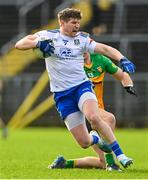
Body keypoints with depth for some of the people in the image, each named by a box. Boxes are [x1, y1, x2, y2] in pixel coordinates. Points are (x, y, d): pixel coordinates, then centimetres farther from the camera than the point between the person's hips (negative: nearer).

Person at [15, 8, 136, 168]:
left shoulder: (82, 39, 5)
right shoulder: (48, 36, 1)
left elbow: (105, 49, -3)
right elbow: (19, 45, -4)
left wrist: (122, 59, -22)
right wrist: (38, 43, -23)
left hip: (82, 86, 0)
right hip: (62, 95, 0)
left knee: (94, 117, -33)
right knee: (84, 142, -7)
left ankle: (120, 155, -21)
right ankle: (95, 138, 32)